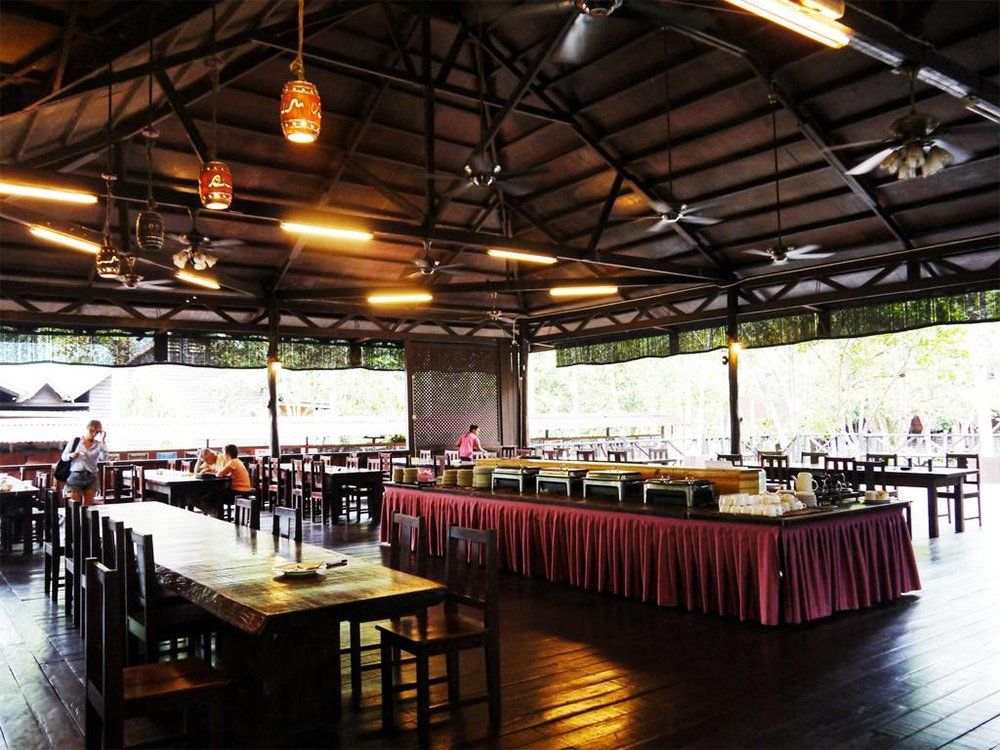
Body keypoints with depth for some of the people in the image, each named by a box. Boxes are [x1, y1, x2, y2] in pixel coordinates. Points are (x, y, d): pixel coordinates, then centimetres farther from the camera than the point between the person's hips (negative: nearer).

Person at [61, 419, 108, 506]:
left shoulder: (98, 445, 7)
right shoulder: (75, 441, 6)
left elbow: (103, 458, -8)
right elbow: (63, 457, 8)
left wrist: (103, 441, -7)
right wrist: (72, 455, -14)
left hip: (91, 477, 1)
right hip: (75, 476, -1)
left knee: (88, 506, 2)